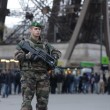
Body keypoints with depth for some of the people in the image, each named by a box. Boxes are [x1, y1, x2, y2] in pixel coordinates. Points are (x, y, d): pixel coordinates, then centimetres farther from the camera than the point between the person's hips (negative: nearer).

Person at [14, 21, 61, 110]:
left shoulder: (45, 44, 18)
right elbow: (17, 55, -6)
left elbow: (57, 52, 20)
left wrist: (53, 57, -3)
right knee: (27, 100, -12)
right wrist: (28, 56, -23)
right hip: (28, 74, -4)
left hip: (43, 76, 4)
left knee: (43, 101, 2)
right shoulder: (24, 43, 7)